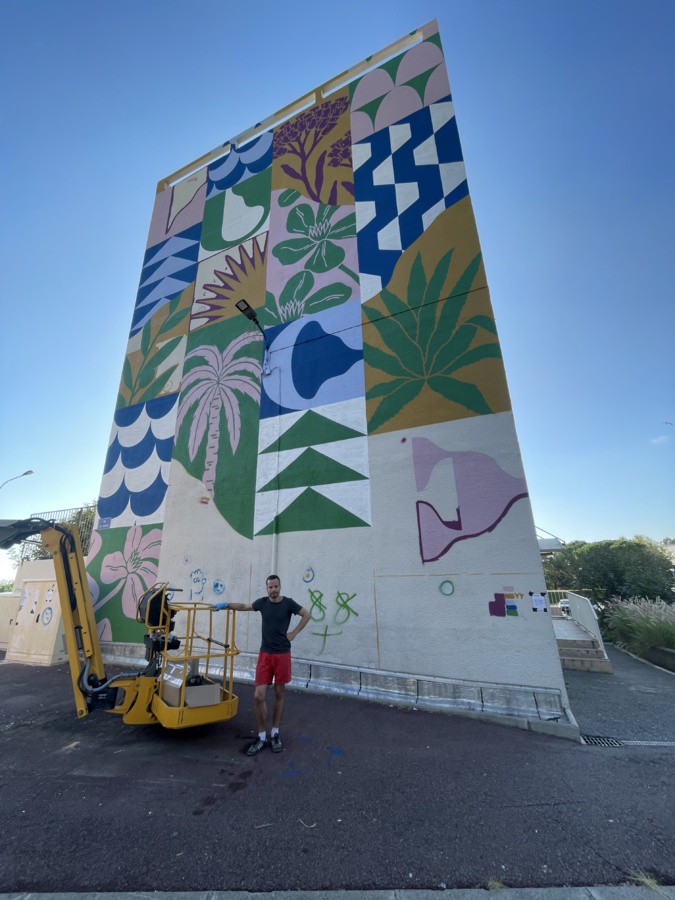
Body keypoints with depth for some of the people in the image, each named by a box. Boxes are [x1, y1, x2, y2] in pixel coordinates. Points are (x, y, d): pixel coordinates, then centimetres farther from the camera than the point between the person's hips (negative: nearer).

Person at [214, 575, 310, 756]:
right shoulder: (262, 602, -2)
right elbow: (244, 607, 16)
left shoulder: (288, 603, -10)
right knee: (258, 696, -2)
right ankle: (261, 737, 16)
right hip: (264, 654, 2)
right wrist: (226, 605, 7)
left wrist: (294, 633, -4)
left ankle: (275, 734, 29)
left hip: (282, 654, -2)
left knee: (279, 694, 11)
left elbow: (306, 615, 0)